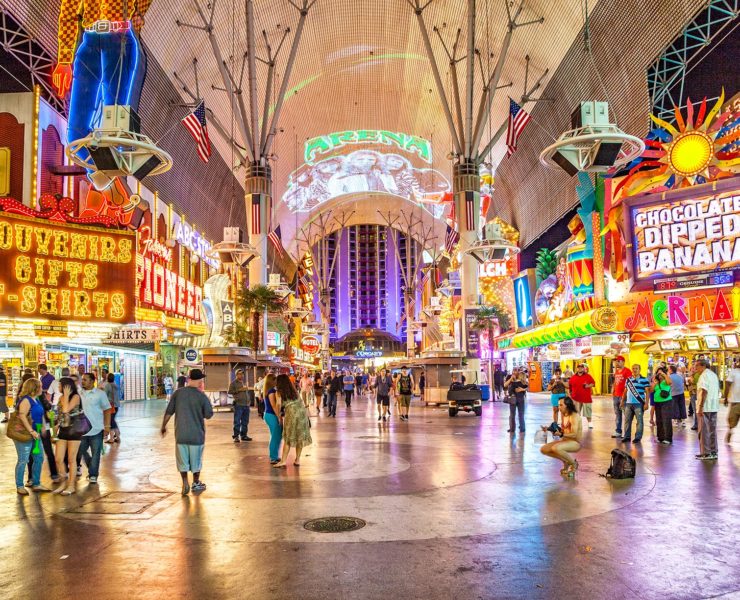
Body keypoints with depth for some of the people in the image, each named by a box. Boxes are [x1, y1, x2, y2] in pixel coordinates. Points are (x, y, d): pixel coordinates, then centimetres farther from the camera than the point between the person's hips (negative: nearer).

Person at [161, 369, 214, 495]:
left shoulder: (178, 393, -5)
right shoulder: (202, 396, -12)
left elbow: (168, 412, -3)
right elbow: (209, 414, -3)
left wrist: (163, 426, 11)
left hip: (180, 433, 1)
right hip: (196, 434, -1)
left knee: (182, 459, 13)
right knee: (196, 459, 14)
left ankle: (185, 483, 8)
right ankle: (196, 483, 25)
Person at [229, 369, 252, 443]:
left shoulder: (244, 383, 21)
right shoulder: (233, 383, 1)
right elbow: (230, 392, -10)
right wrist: (239, 390, -14)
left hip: (246, 404, 6)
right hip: (238, 404, -6)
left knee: (245, 421, 8)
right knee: (237, 421, -7)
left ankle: (243, 435, 16)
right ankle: (236, 436, -3)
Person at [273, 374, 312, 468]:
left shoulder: (279, 392, 5)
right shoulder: (293, 390, 20)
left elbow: (279, 405, 0)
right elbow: (299, 401, 18)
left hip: (292, 412, -4)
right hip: (302, 411, 4)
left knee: (288, 438, 3)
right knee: (300, 436, 10)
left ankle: (283, 461, 1)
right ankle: (297, 460, 13)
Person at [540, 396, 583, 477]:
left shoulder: (574, 416, -18)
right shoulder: (564, 415, 8)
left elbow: (574, 435, -24)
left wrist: (561, 434, -35)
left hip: (576, 442, -9)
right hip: (565, 440, 9)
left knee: (555, 448, -36)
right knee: (543, 449, -3)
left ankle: (573, 463, -9)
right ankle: (566, 461, 11)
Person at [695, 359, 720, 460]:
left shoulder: (704, 375, -12)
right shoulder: (714, 375, 16)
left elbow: (704, 391, -20)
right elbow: (717, 391, 19)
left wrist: (701, 406, -21)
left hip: (705, 407, -8)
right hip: (714, 407, 8)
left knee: (704, 431, -2)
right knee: (712, 430, 12)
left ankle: (706, 453, 0)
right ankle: (714, 452, 15)